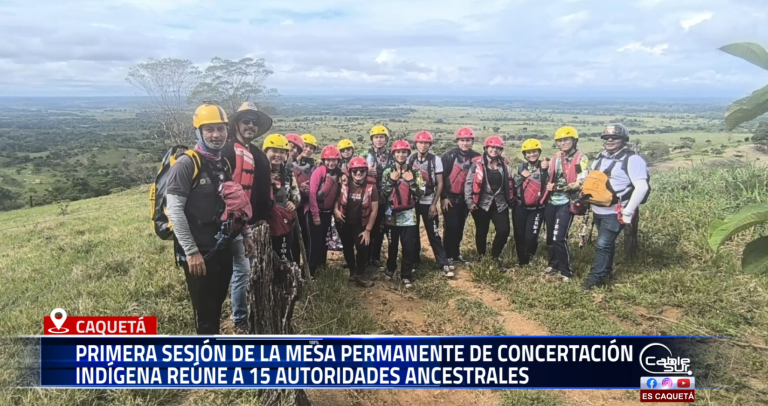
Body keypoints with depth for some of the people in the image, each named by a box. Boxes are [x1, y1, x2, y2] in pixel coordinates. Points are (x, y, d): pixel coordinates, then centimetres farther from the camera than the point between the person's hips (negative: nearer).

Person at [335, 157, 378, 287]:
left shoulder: (371, 186, -17)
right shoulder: (344, 184, -14)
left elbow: (374, 210, -12)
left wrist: (368, 230, -12)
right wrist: (335, 210, -16)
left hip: (360, 224, -2)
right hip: (344, 222, 2)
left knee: (362, 247, -16)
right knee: (347, 248, 14)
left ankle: (360, 275, 1)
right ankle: (352, 271, 35)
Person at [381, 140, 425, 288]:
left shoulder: (415, 172, 2)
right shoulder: (387, 172, 1)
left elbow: (421, 193, -4)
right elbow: (382, 193, -4)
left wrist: (412, 181, -17)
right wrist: (392, 180, -16)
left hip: (408, 215, 0)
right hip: (391, 214, 0)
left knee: (409, 246, -1)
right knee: (392, 244, 13)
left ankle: (406, 275, 10)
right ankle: (390, 269, 33)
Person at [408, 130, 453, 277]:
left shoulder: (436, 160, -3)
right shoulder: (410, 159, 2)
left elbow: (440, 183, -3)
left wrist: (434, 204, -7)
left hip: (429, 203, -2)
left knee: (434, 234, -3)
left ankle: (444, 264, 2)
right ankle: (415, 261, 23)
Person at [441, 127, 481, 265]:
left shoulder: (476, 157, 0)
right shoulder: (449, 156, -10)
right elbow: (441, 177, -9)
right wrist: (444, 197, -11)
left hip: (465, 198, 4)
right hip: (450, 197, -4)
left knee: (460, 227, 11)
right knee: (451, 226, -5)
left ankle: (456, 253, 24)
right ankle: (448, 256, 5)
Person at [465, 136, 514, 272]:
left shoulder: (504, 164, 8)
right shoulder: (477, 163, -5)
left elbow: (510, 183, 14)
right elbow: (469, 183, -7)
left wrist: (511, 200, 11)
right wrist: (469, 201, -12)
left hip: (500, 204, 3)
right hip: (482, 204, -3)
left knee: (504, 230, -6)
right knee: (481, 232, 9)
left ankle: (495, 256, 18)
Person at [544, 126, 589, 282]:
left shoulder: (581, 159, -7)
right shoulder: (556, 157, 13)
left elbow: (581, 183, -16)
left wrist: (560, 187, -18)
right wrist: (548, 187, 16)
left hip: (567, 203, -7)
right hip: (551, 202, 7)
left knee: (559, 238, -13)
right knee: (550, 237, 13)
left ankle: (566, 272, 2)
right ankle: (554, 264, 32)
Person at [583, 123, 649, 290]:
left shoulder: (632, 159, -13)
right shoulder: (600, 157, 11)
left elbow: (642, 187, -20)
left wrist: (628, 211, -24)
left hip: (615, 212, -7)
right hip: (598, 210, 7)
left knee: (602, 245, -9)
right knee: (607, 243, 20)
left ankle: (594, 279, -3)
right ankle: (606, 270, 35)